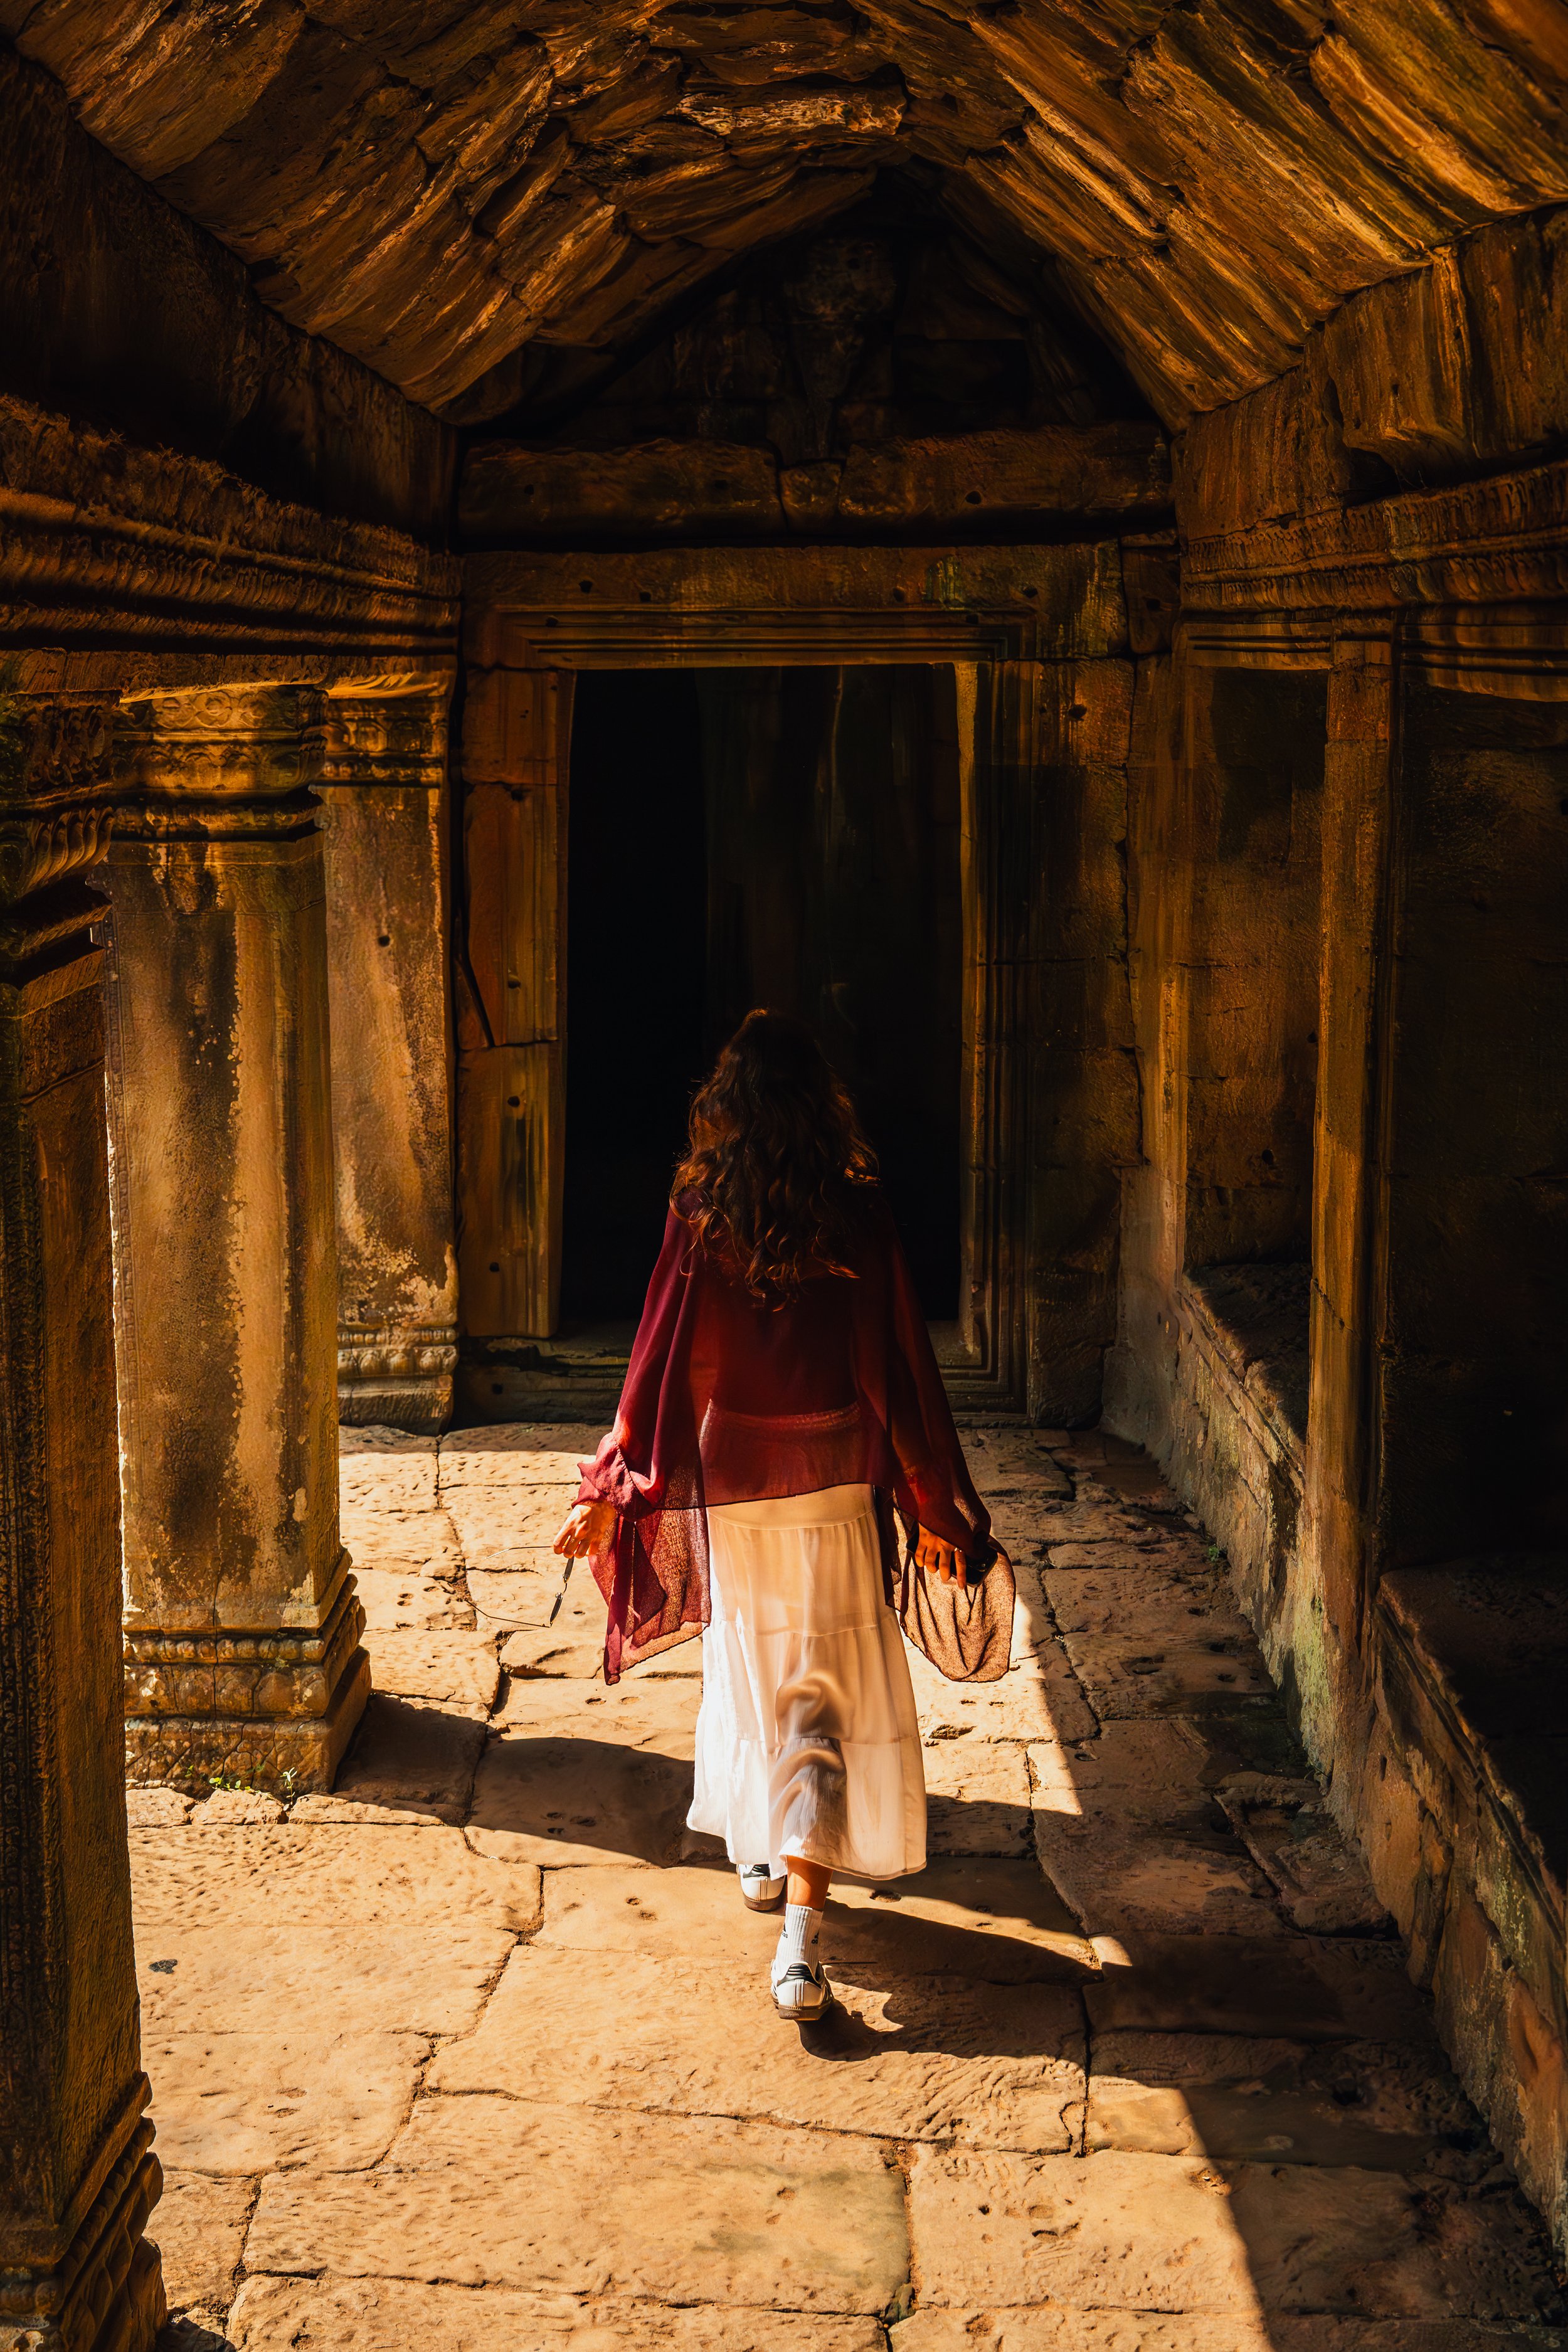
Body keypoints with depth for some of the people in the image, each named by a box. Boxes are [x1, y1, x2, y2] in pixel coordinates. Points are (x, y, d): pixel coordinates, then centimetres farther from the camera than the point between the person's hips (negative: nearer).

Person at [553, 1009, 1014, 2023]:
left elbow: (665, 1358, -6)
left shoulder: (701, 1214, -8)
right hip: (834, 1477, -1)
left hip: (730, 1472, 1)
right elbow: (897, 1367, -6)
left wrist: (614, 1489, 1)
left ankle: (760, 1854, 40)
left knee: (750, 1663, 22)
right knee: (830, 1692, 2)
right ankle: (801, 1928, -9)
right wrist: (931, 1504, 2)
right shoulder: (858, 1216, -9)